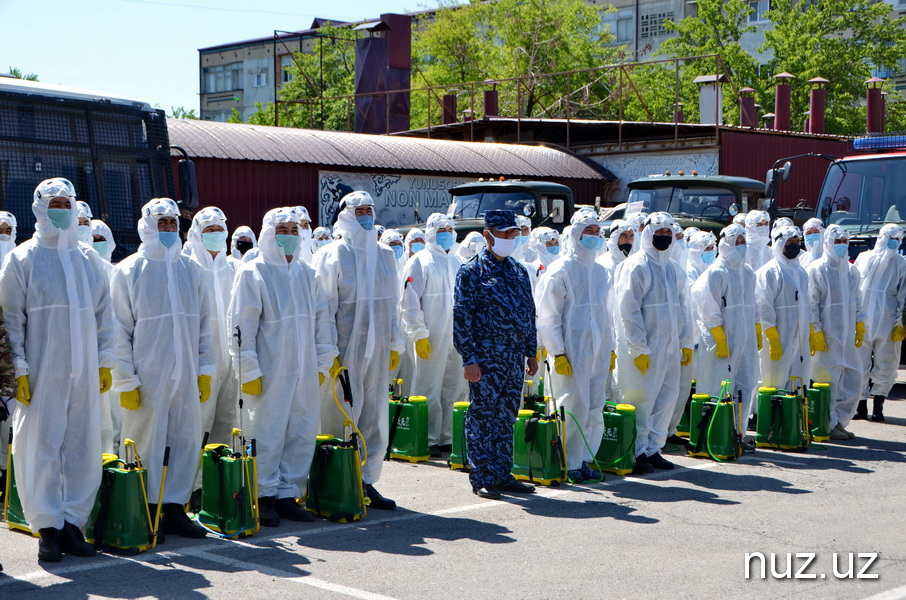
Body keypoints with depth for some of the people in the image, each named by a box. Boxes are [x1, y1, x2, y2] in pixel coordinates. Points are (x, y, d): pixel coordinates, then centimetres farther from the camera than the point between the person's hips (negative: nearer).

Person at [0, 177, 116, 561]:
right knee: (40, 447, -3)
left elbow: (104, 314, 17)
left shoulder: (88, 260, 14)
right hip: (41, 373, -4)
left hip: (84, 372, 4)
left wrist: (105, 362, 10)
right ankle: (48, 527, 6)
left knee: (84, 447, 3)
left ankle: (73, 522, 12)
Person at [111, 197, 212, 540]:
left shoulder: (190, 270, 12)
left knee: (186, 440, 4)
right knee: (146, 444, 0)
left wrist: (205, 370, 9)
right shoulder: (129, 271, -1)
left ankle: (173, 508, 14)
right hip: (147, 376, -4)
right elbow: (119, 329, -3)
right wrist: (125, 380, -7)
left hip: (185, 375, 4)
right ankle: (145, 513, 10)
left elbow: (204, 323, 15)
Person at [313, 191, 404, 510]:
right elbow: (324, 307, -8)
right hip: (345, 349, -6)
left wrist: (394, 345, 14)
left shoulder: (385, 255, 13)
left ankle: (366, 482, 16)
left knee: (375, 418, 7)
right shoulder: (332, 256, -5)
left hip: (377, 351, 6)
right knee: (342, 417, -3)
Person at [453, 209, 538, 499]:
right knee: (481, 419, -1)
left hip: (515, 359, 6)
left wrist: (531, 353, 14)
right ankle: (481, 479, 6)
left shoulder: (519, 271, 14)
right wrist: (469, 359, -14)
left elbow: (529, 313, 19)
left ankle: (503, 475, 18)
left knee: (507, 418, 11)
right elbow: (461, 317, -9)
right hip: (486, 359, -6)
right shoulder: (472, 271, -5)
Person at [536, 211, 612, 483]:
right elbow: (548, 317, -8)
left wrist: (611, 348, 18)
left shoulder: (601, 272, 15)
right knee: (574, 407, -6)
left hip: (598, 353, 6)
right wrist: (557, 353, -12)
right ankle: (570, 463, 4)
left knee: (595, 410, 6)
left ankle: (584, 460, 16)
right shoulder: (560, 271, -6)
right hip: (572, 352, -6)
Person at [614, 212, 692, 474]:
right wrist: (639, 349, -17)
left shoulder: (670, 268, 17)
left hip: (669, 348, 8)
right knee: (641, 399, -5)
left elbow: (680, 308, 23)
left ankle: (652, 449, 19)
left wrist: (685, 342, 16)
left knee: (668, 397, 8)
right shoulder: (636, 266, -8)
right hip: (644, 349, -8)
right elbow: (628, 310, -14)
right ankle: (637, 453, 5)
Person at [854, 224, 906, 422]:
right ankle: (861, 404, 10)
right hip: (862, 322, 2)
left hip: (887, 322, -1)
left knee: (885, 367, 0)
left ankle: (878, 404, 9)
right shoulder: (863, 258, 11)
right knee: (860, 365, 3)